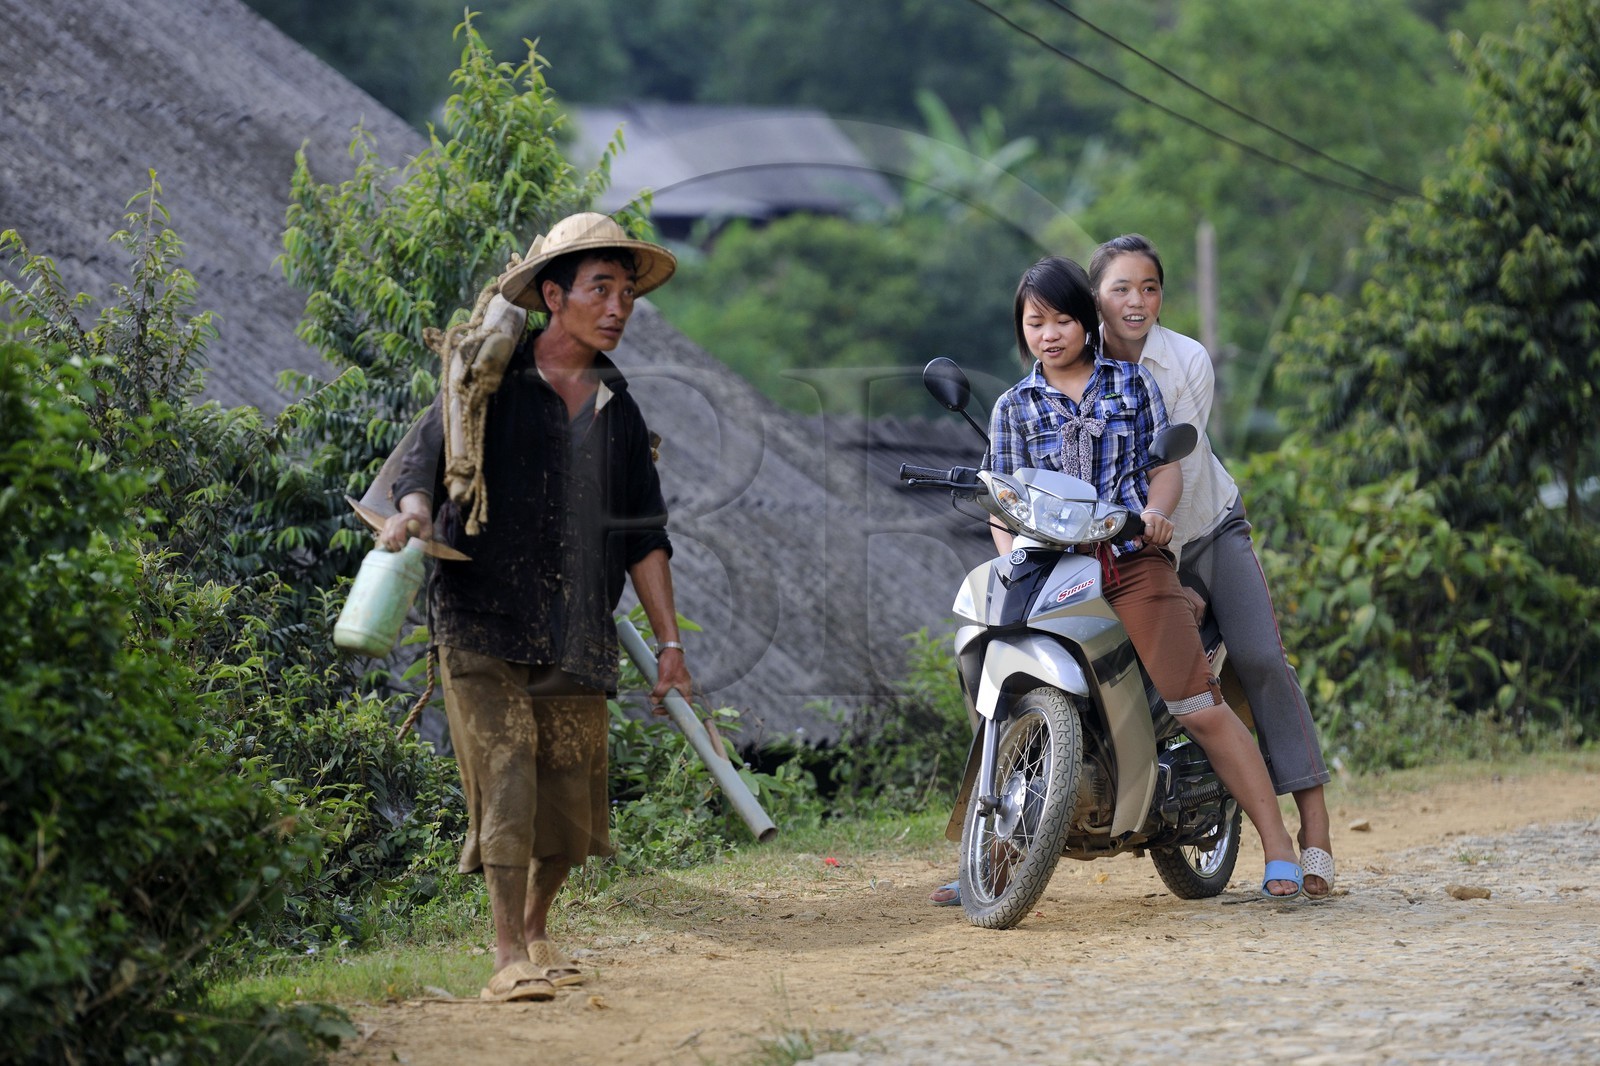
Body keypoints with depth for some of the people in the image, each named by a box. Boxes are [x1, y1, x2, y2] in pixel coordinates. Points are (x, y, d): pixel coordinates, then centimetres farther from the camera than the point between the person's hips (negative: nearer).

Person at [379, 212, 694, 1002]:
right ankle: (509, 958, -9)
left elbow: (643, 536, 17)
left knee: (570, 800, 4)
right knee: (506, 781, -13)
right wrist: (413, 514, -26)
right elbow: (425, 461, -3)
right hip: (482, 625, -4)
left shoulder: (619, 412, 15)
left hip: (577, 636, 4)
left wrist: (670, 643, 12)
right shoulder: (488, 383, 2)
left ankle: (535, 930, 26)